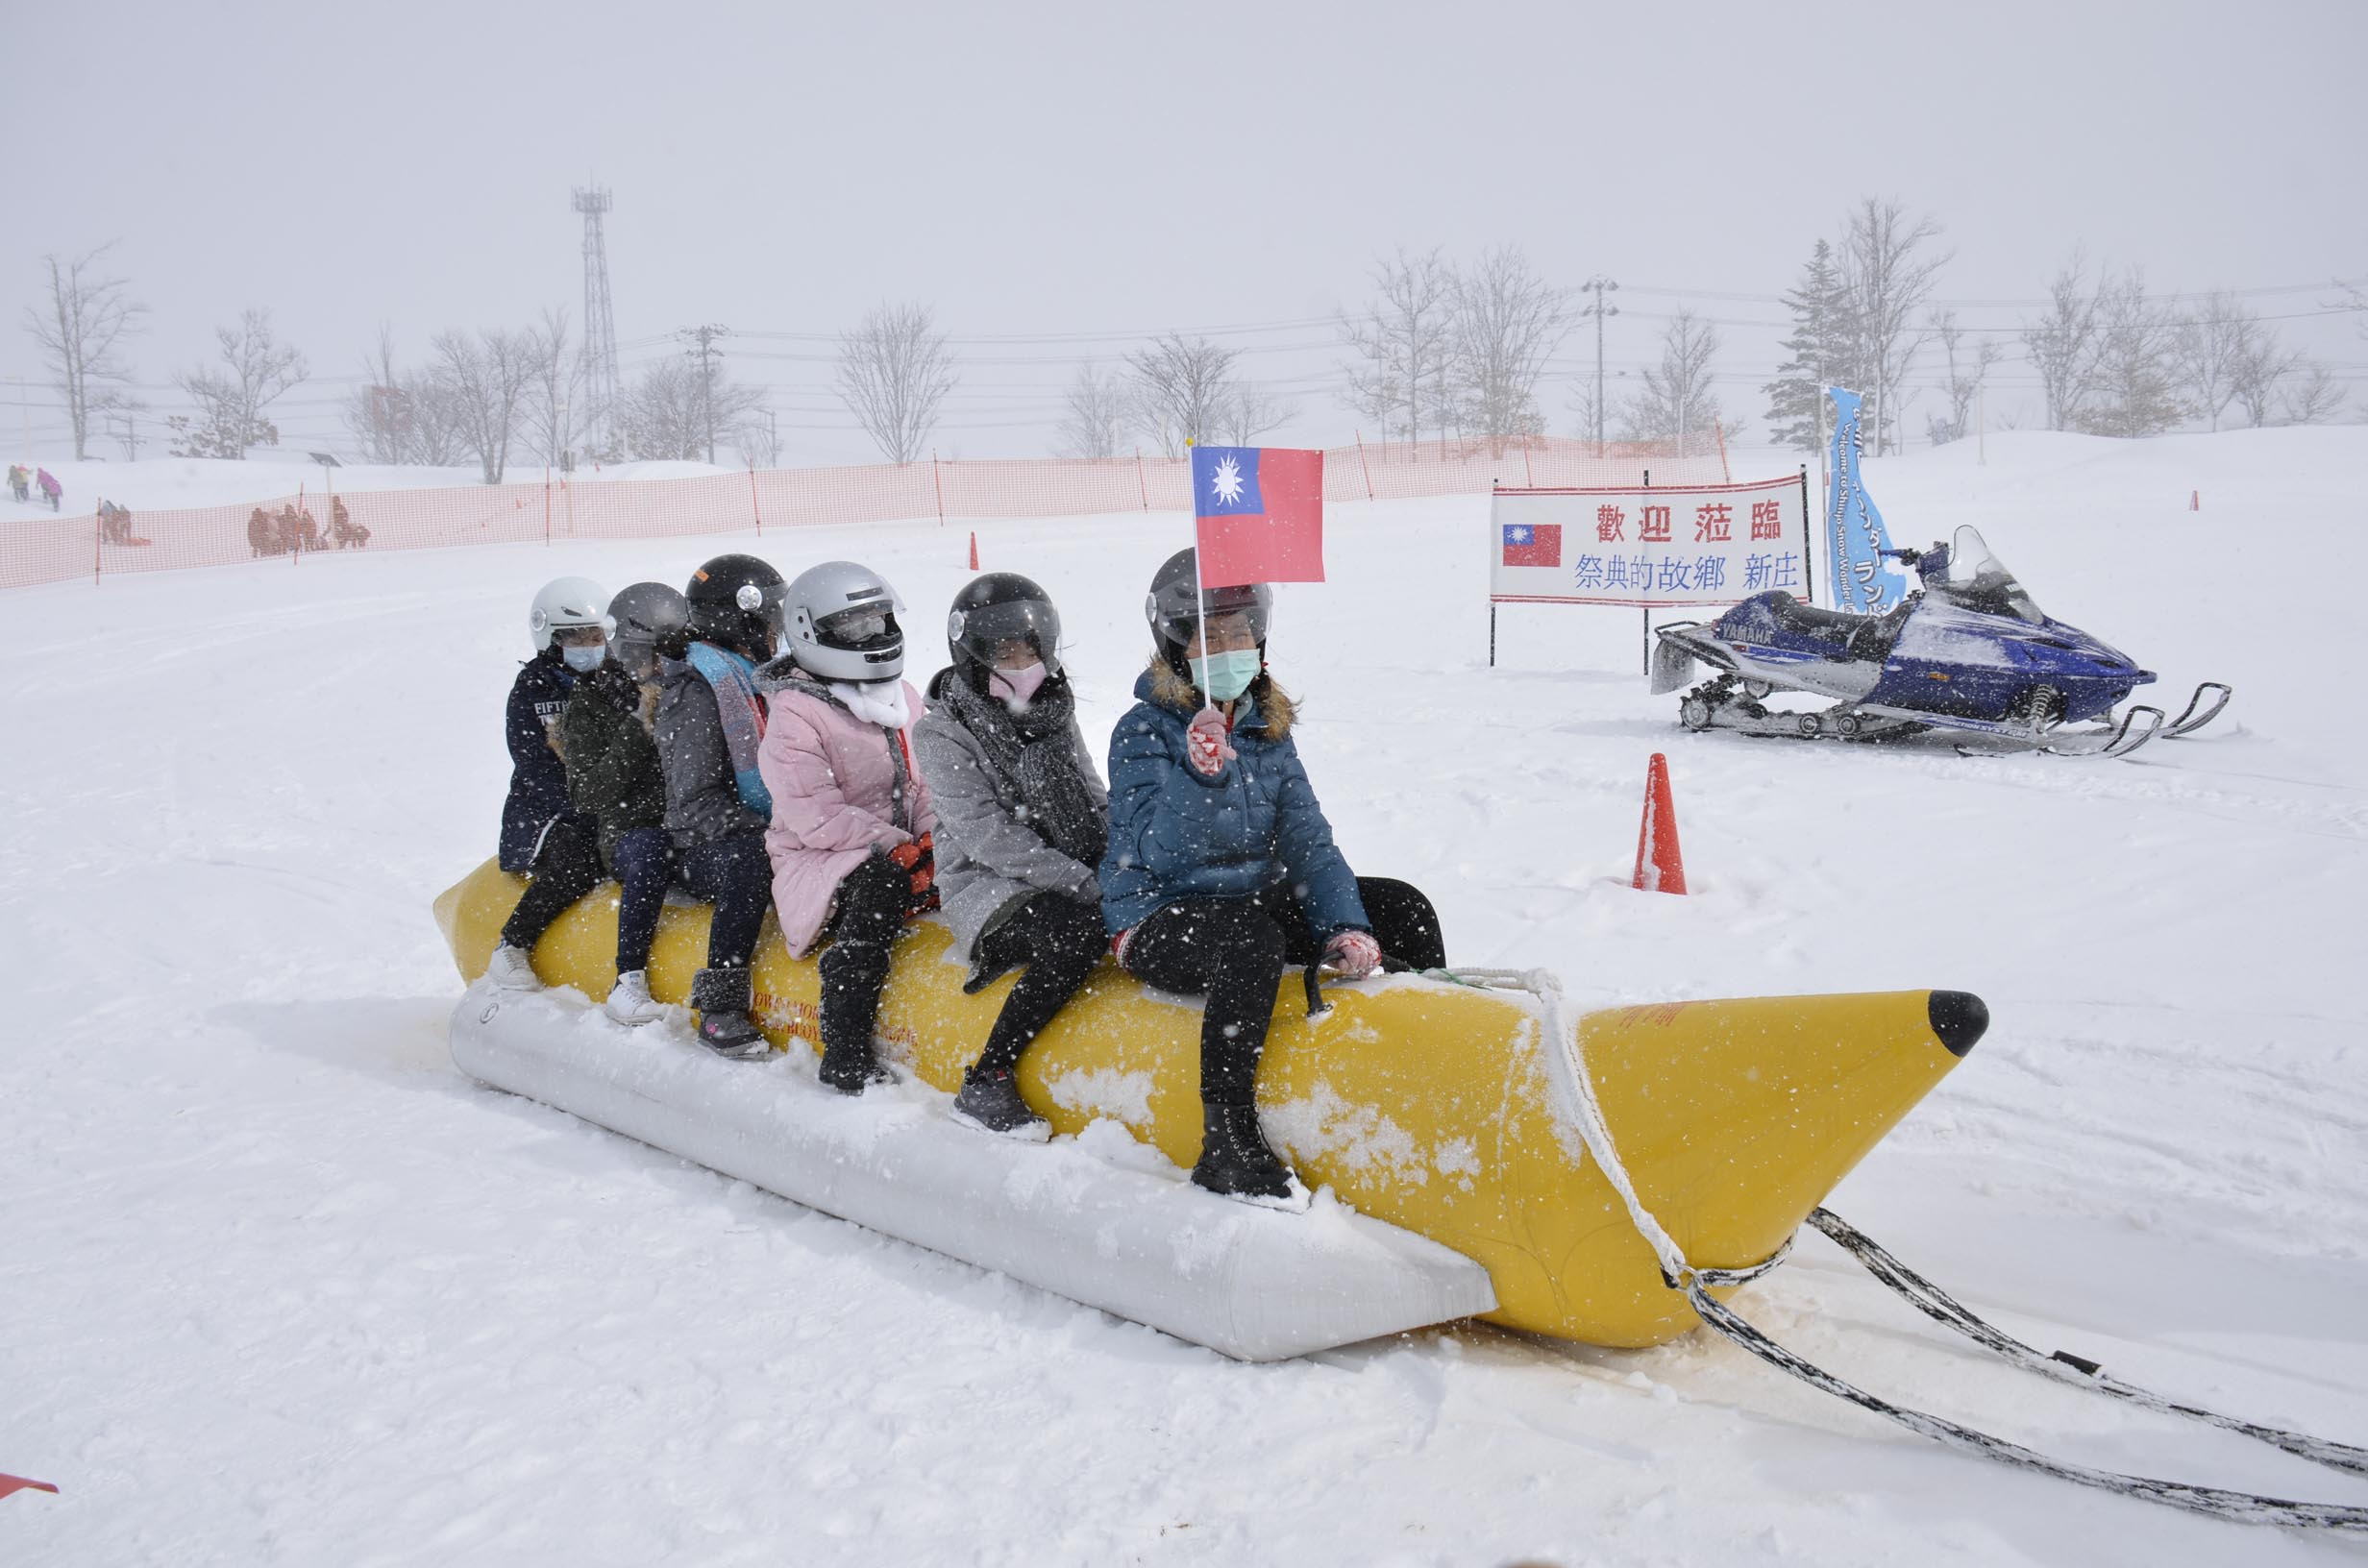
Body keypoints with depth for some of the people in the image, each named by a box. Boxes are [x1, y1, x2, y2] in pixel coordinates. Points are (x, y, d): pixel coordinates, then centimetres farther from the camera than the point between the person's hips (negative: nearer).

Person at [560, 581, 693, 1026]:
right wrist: (638, 731, -13)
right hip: (628, 829, -3)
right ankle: (628, 981, -35)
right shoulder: (591, 703, 3)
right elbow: (589, 796, -7)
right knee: (652, 850, -37)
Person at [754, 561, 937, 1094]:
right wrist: (901, 847, -22)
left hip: (899, 849, 7)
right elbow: (817, 818, -17)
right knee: (879, 882, -37)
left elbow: (924, 784, 17)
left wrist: (937, 838, -5)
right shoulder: (793, 715, -8)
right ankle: (846, 1054, -38)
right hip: (817, 858, -7)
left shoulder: (903, 698, 16)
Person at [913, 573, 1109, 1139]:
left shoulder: (1054, 712, 13)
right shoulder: (944, 734, -8)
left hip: (1073, 875, 6)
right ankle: (983, 1085, -24)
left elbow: (1096, 803, 16)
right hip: (988, 887, -6)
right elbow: (989, 837, -16)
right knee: (1080, 935, -33)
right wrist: (1084, 883, -21)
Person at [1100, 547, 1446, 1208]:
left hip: (1257, 900, 7)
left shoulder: (1266, 727, 9)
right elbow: (1160, 851, -22)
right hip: (1160, 923, -7)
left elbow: (1306, 839, 3)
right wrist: (1203, 773, -38)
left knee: (1400, 909, -5)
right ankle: (1227, 1144, -38)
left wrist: (1345, 927, -12)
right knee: (1250, 938, -39)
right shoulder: (1145, 731, -10)